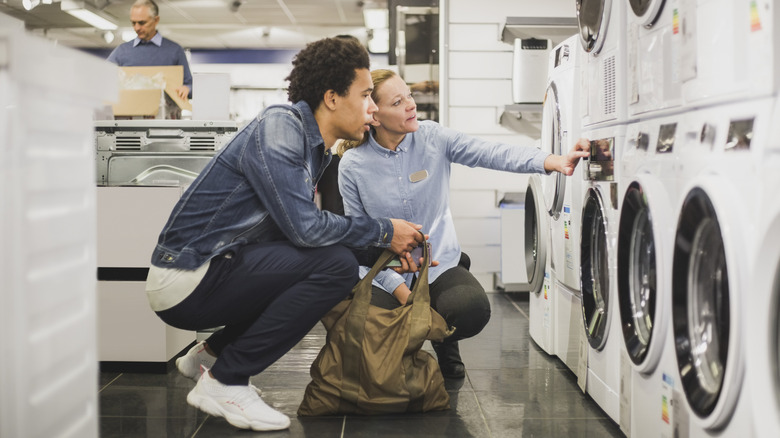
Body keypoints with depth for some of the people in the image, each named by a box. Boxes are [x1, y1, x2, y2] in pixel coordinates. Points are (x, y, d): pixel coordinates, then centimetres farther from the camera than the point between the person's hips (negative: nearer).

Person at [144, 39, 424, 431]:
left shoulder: (316, 147, 12)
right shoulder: (280, 126, -16)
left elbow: (302, 225, 15)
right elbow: (303, 227, -24)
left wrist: (384, 247, 6)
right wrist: (383, 232, -12)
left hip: (217, 266, 10)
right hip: (187, 281, -10)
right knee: (337, 265, -19)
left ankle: (211, 353, 20)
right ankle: (224, 381, -11)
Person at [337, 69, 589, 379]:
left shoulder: (432, 138, -4)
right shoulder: (353, 165, -8)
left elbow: (490, 154, -16)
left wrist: (552, 161, -34)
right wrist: (402, 292, -15)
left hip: (439, 263, 1)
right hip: (386, 273, -1)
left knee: (473, 308, -30)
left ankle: (443, 342, 10)